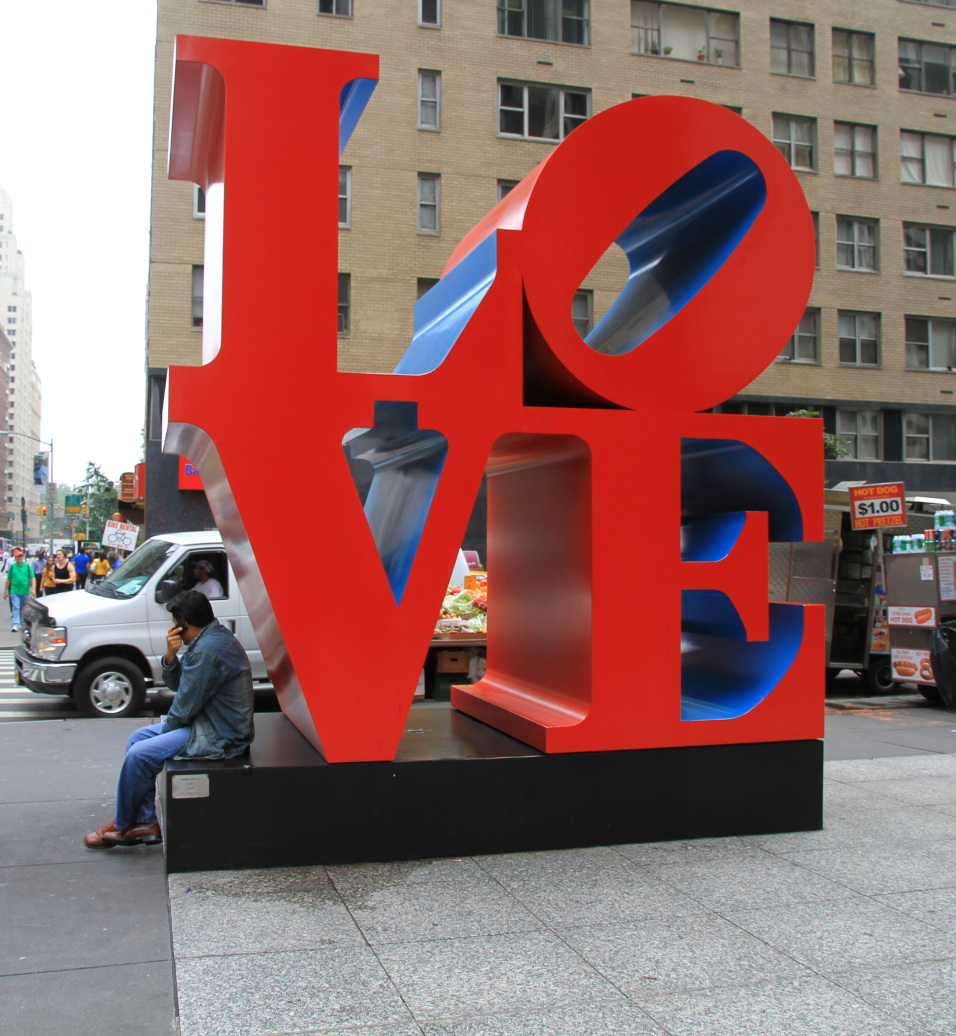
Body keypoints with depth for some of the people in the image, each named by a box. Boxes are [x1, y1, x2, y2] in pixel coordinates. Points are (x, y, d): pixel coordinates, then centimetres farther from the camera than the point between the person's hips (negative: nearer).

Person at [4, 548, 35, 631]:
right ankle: (15, 625, -15)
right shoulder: (12, 567, 4)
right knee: (15, 608, -10)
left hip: (25, 591, 0)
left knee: (24, 609, 12)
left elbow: (32, 578, 1)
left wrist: (32, 589, -10)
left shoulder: (27, 566, 1)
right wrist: (5, 591, 10)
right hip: (14, 591, 0)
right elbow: (8, 580, 10)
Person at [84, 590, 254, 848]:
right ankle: (148, 822, 11)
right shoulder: (213, 637, 9)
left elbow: (184, 709, -20)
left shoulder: (207, 651, -25)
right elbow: (175, 684, 14)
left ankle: (122, 825, 11)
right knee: (137, 738, 12)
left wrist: (168, 728, -1)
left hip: (219, 738, -11)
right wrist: (171, 655, -5)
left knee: (140, 755, -13)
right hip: (209, 721, 11)